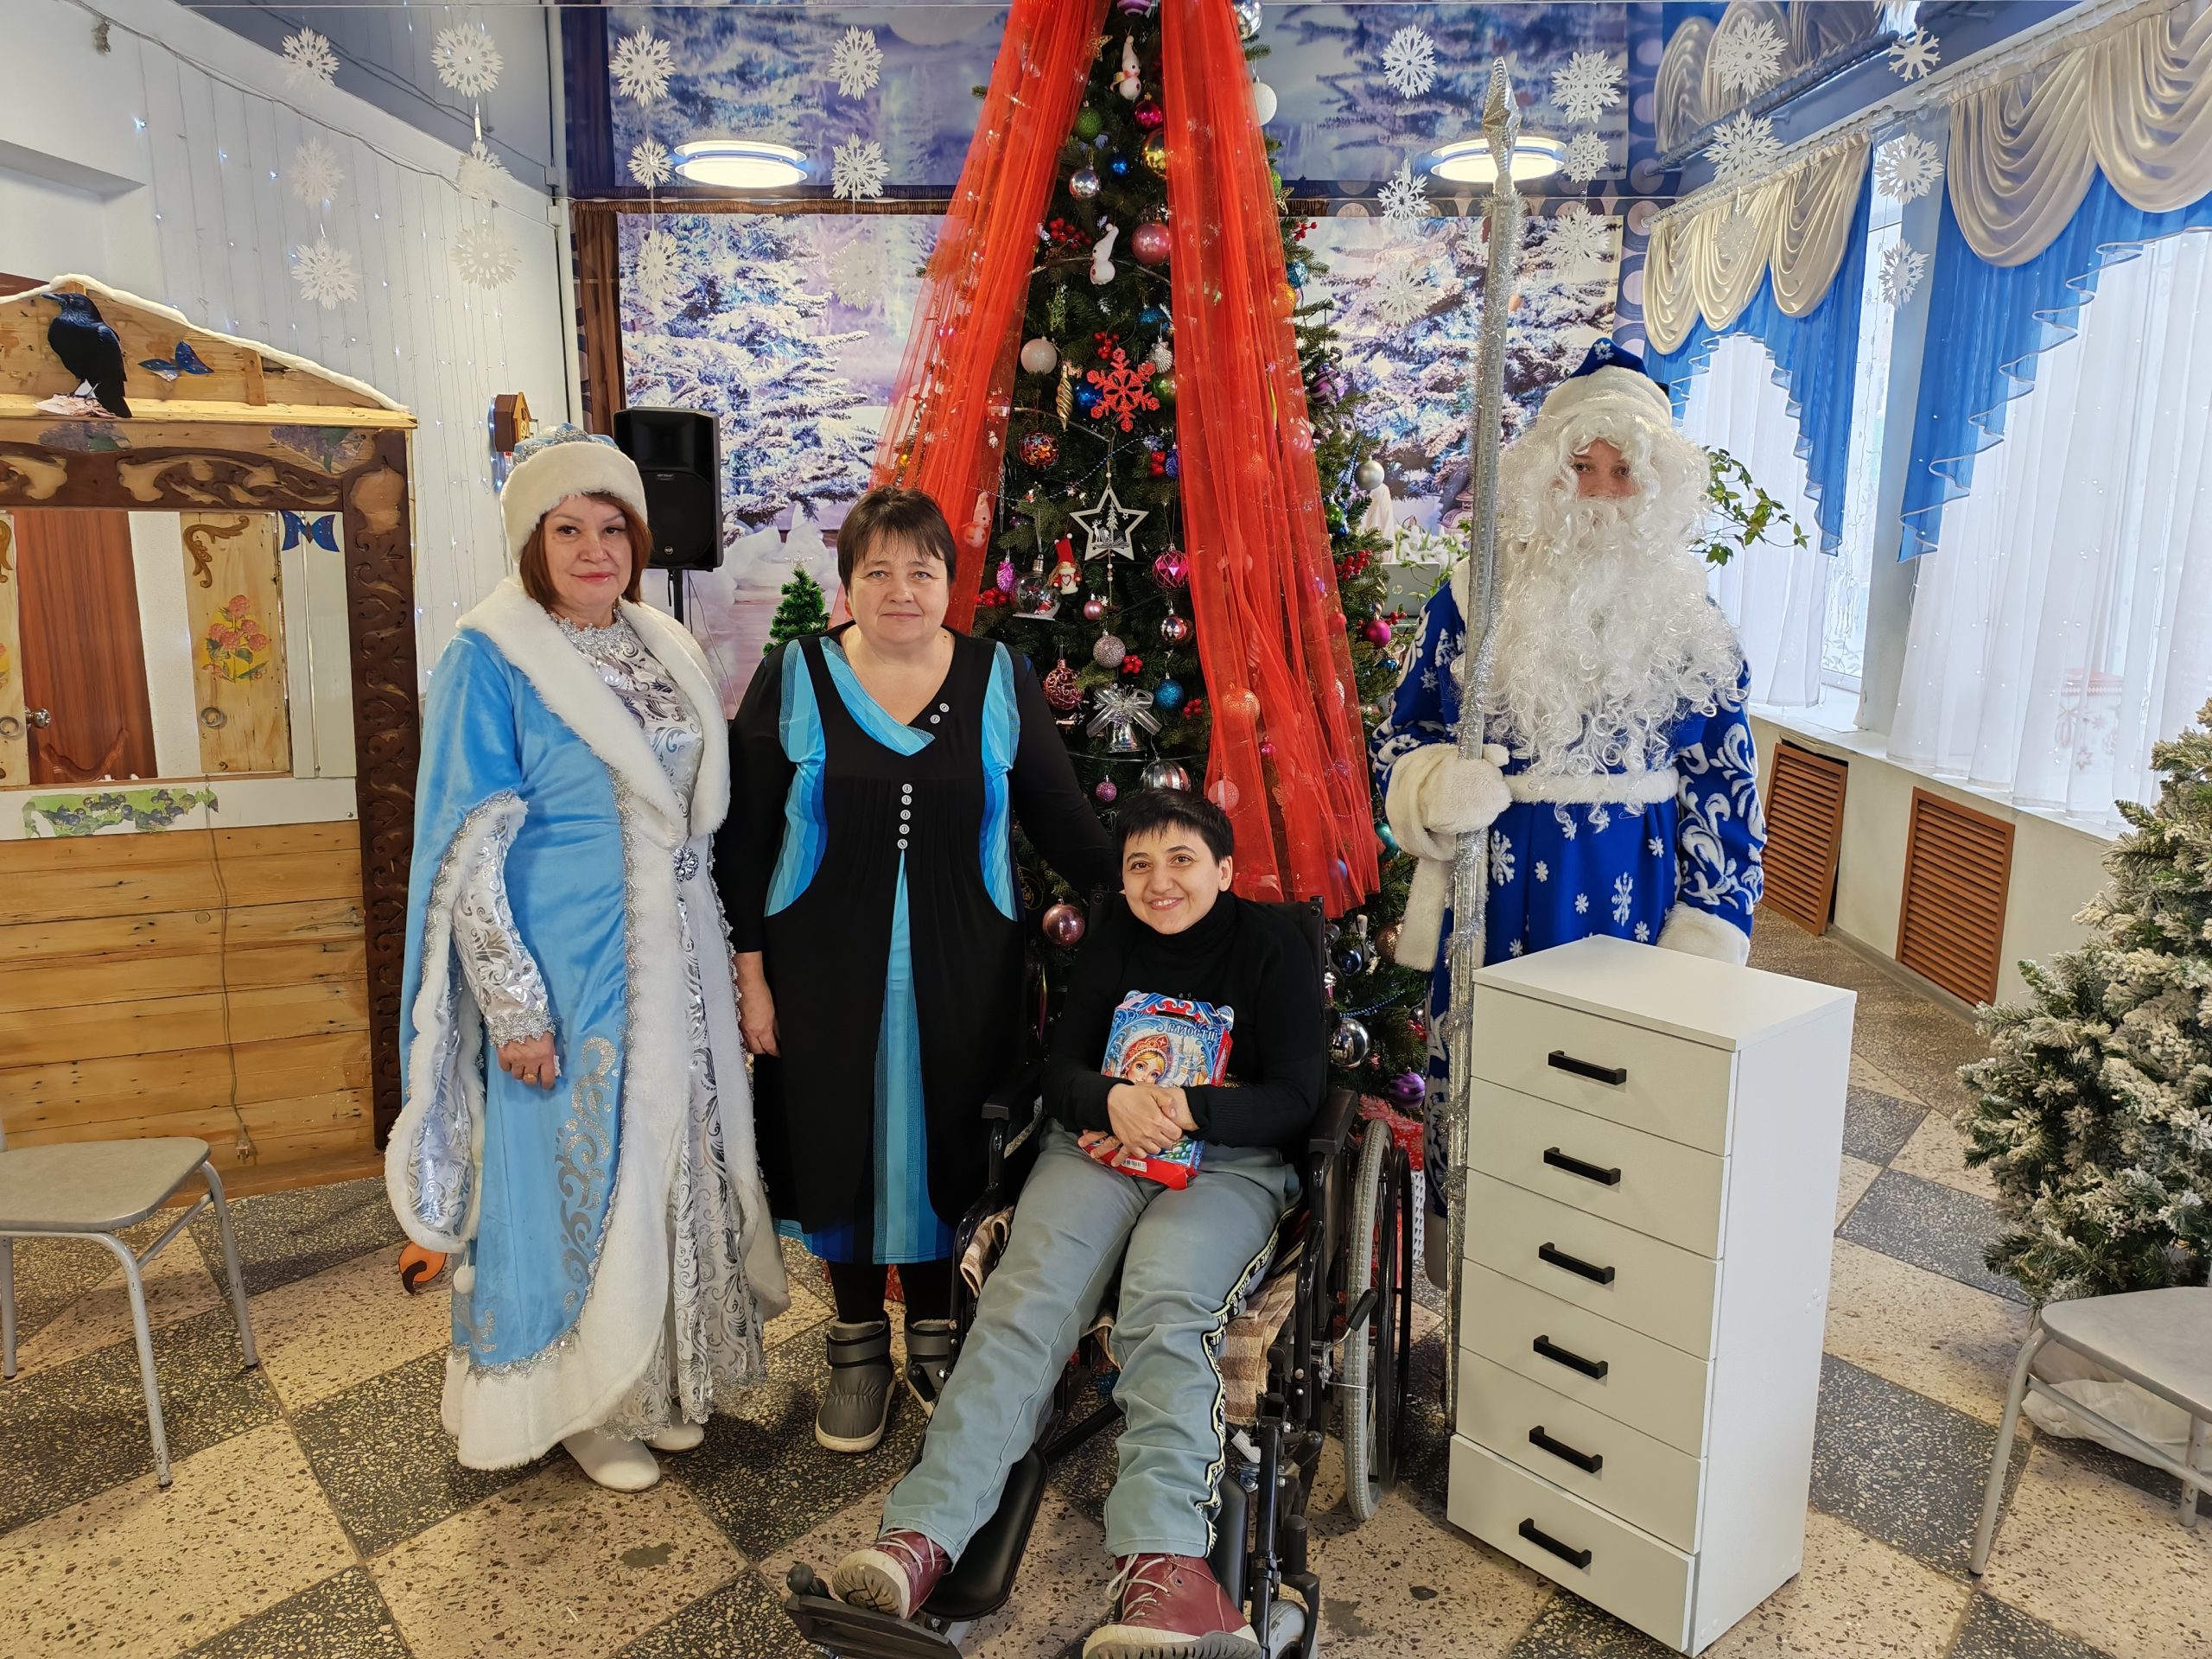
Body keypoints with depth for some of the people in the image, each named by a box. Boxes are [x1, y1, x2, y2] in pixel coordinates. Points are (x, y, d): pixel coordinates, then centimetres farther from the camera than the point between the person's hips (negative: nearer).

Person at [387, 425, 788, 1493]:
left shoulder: (667, 650, 8)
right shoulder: (490, 662, -11)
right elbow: (469, 859, -13)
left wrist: (724, 961, 14)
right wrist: (515, 1007, -16)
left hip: (673, 966, 6)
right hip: (567, 974, -6)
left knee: (676, 1163, 15)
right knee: (575, 1173, 6)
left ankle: (661, 1379, 34)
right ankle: (580, 1403, 27)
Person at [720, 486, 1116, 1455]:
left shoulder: (1000, 681, 0)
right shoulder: (795, 678, -3)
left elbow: (1060, 817, 5)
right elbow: (745, 836, -1)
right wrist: (752, 973, -3)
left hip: (960, 971, 1)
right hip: (824, 966, 0)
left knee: (945, 1143, 10)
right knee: (841, 1143, 10)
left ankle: (935, 1335, 32)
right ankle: (857, 1347, 31)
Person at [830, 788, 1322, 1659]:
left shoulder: (1274, 946, 3)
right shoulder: (1112, 940, 13)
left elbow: (1296, 1098, -2)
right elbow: (1058, 1070, 9)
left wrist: (1187, 1109, -19)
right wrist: (1113, 1100, -15)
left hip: (1230, 1161, -2)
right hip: (1098, 1142, 3)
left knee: (1167, 1301, -33)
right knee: (1028, 1293, -25)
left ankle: (1161, 1562, -45)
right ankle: (923, 1534, -36)